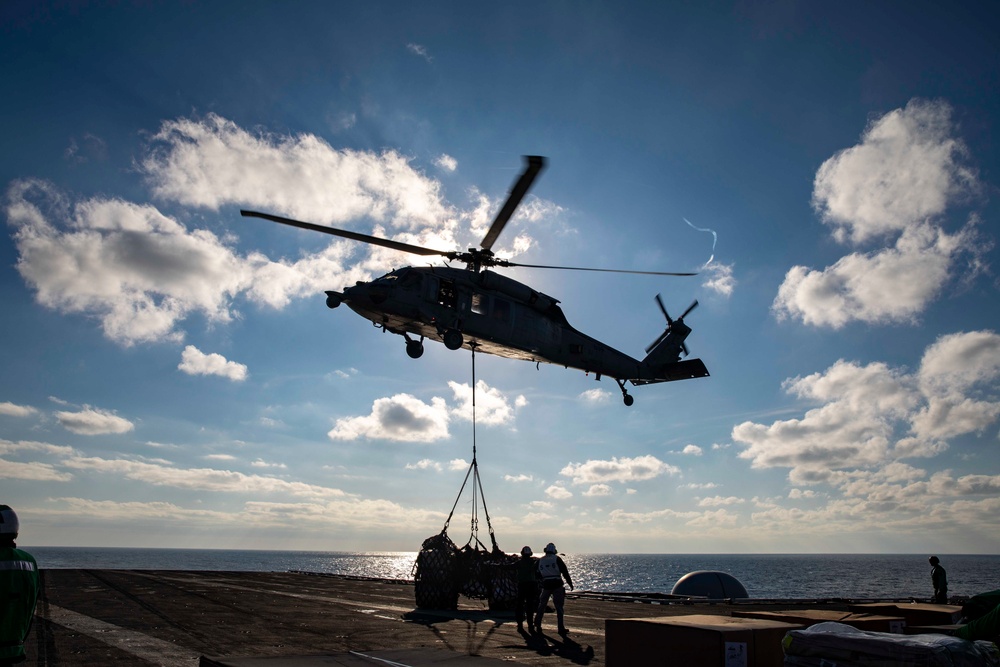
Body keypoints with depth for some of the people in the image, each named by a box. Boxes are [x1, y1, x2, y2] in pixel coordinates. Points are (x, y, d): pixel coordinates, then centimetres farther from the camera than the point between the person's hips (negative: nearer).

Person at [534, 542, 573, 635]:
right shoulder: (557, 558, -2)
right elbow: (564, 572, -5)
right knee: (559, 607, 2)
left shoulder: (540, 560, 9)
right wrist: (570, 583, 0)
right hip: (557, 584, -3)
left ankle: (537, 626, 14)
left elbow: (538, 575, 17)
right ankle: (561, 628, 2)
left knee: (542, 605, 15)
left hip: (546, 585, 3)